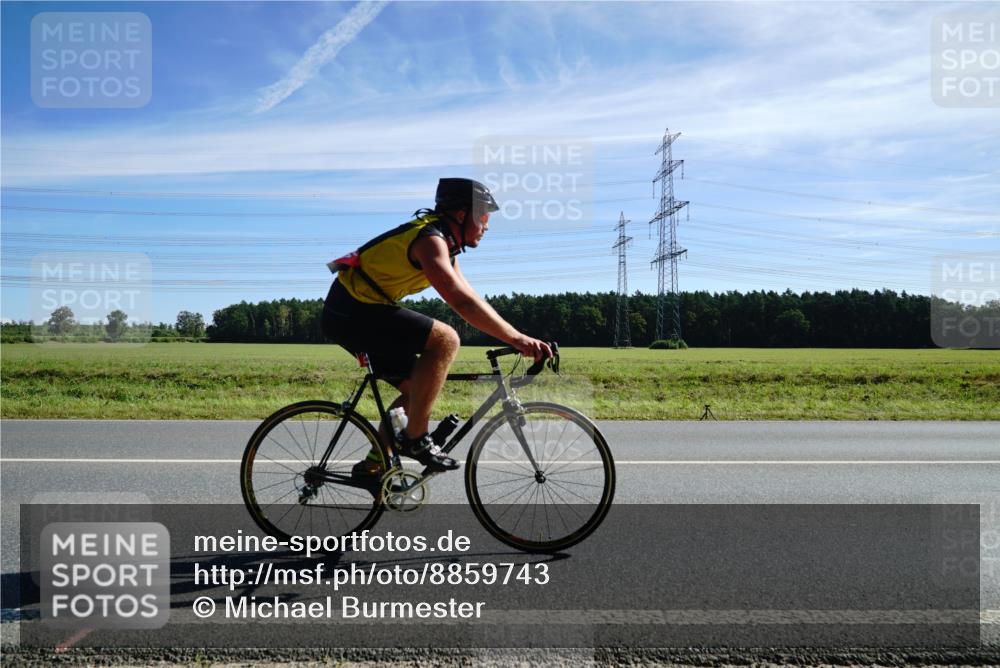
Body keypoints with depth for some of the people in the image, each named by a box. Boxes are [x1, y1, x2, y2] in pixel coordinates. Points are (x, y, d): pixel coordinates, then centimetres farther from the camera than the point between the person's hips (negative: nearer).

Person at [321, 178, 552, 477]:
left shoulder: (444, 244, 14)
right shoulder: (430, 239, -18)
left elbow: (468, 299, 15)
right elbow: (461, 301, -32)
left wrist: (514, 338, 8)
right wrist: (517, 338, -33)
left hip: (354, 312, 10)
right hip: (353, 310, -10)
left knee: (417, 390, 12)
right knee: (446, 339, -22)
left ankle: (372, 464, 20)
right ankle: (415, 439, -13)